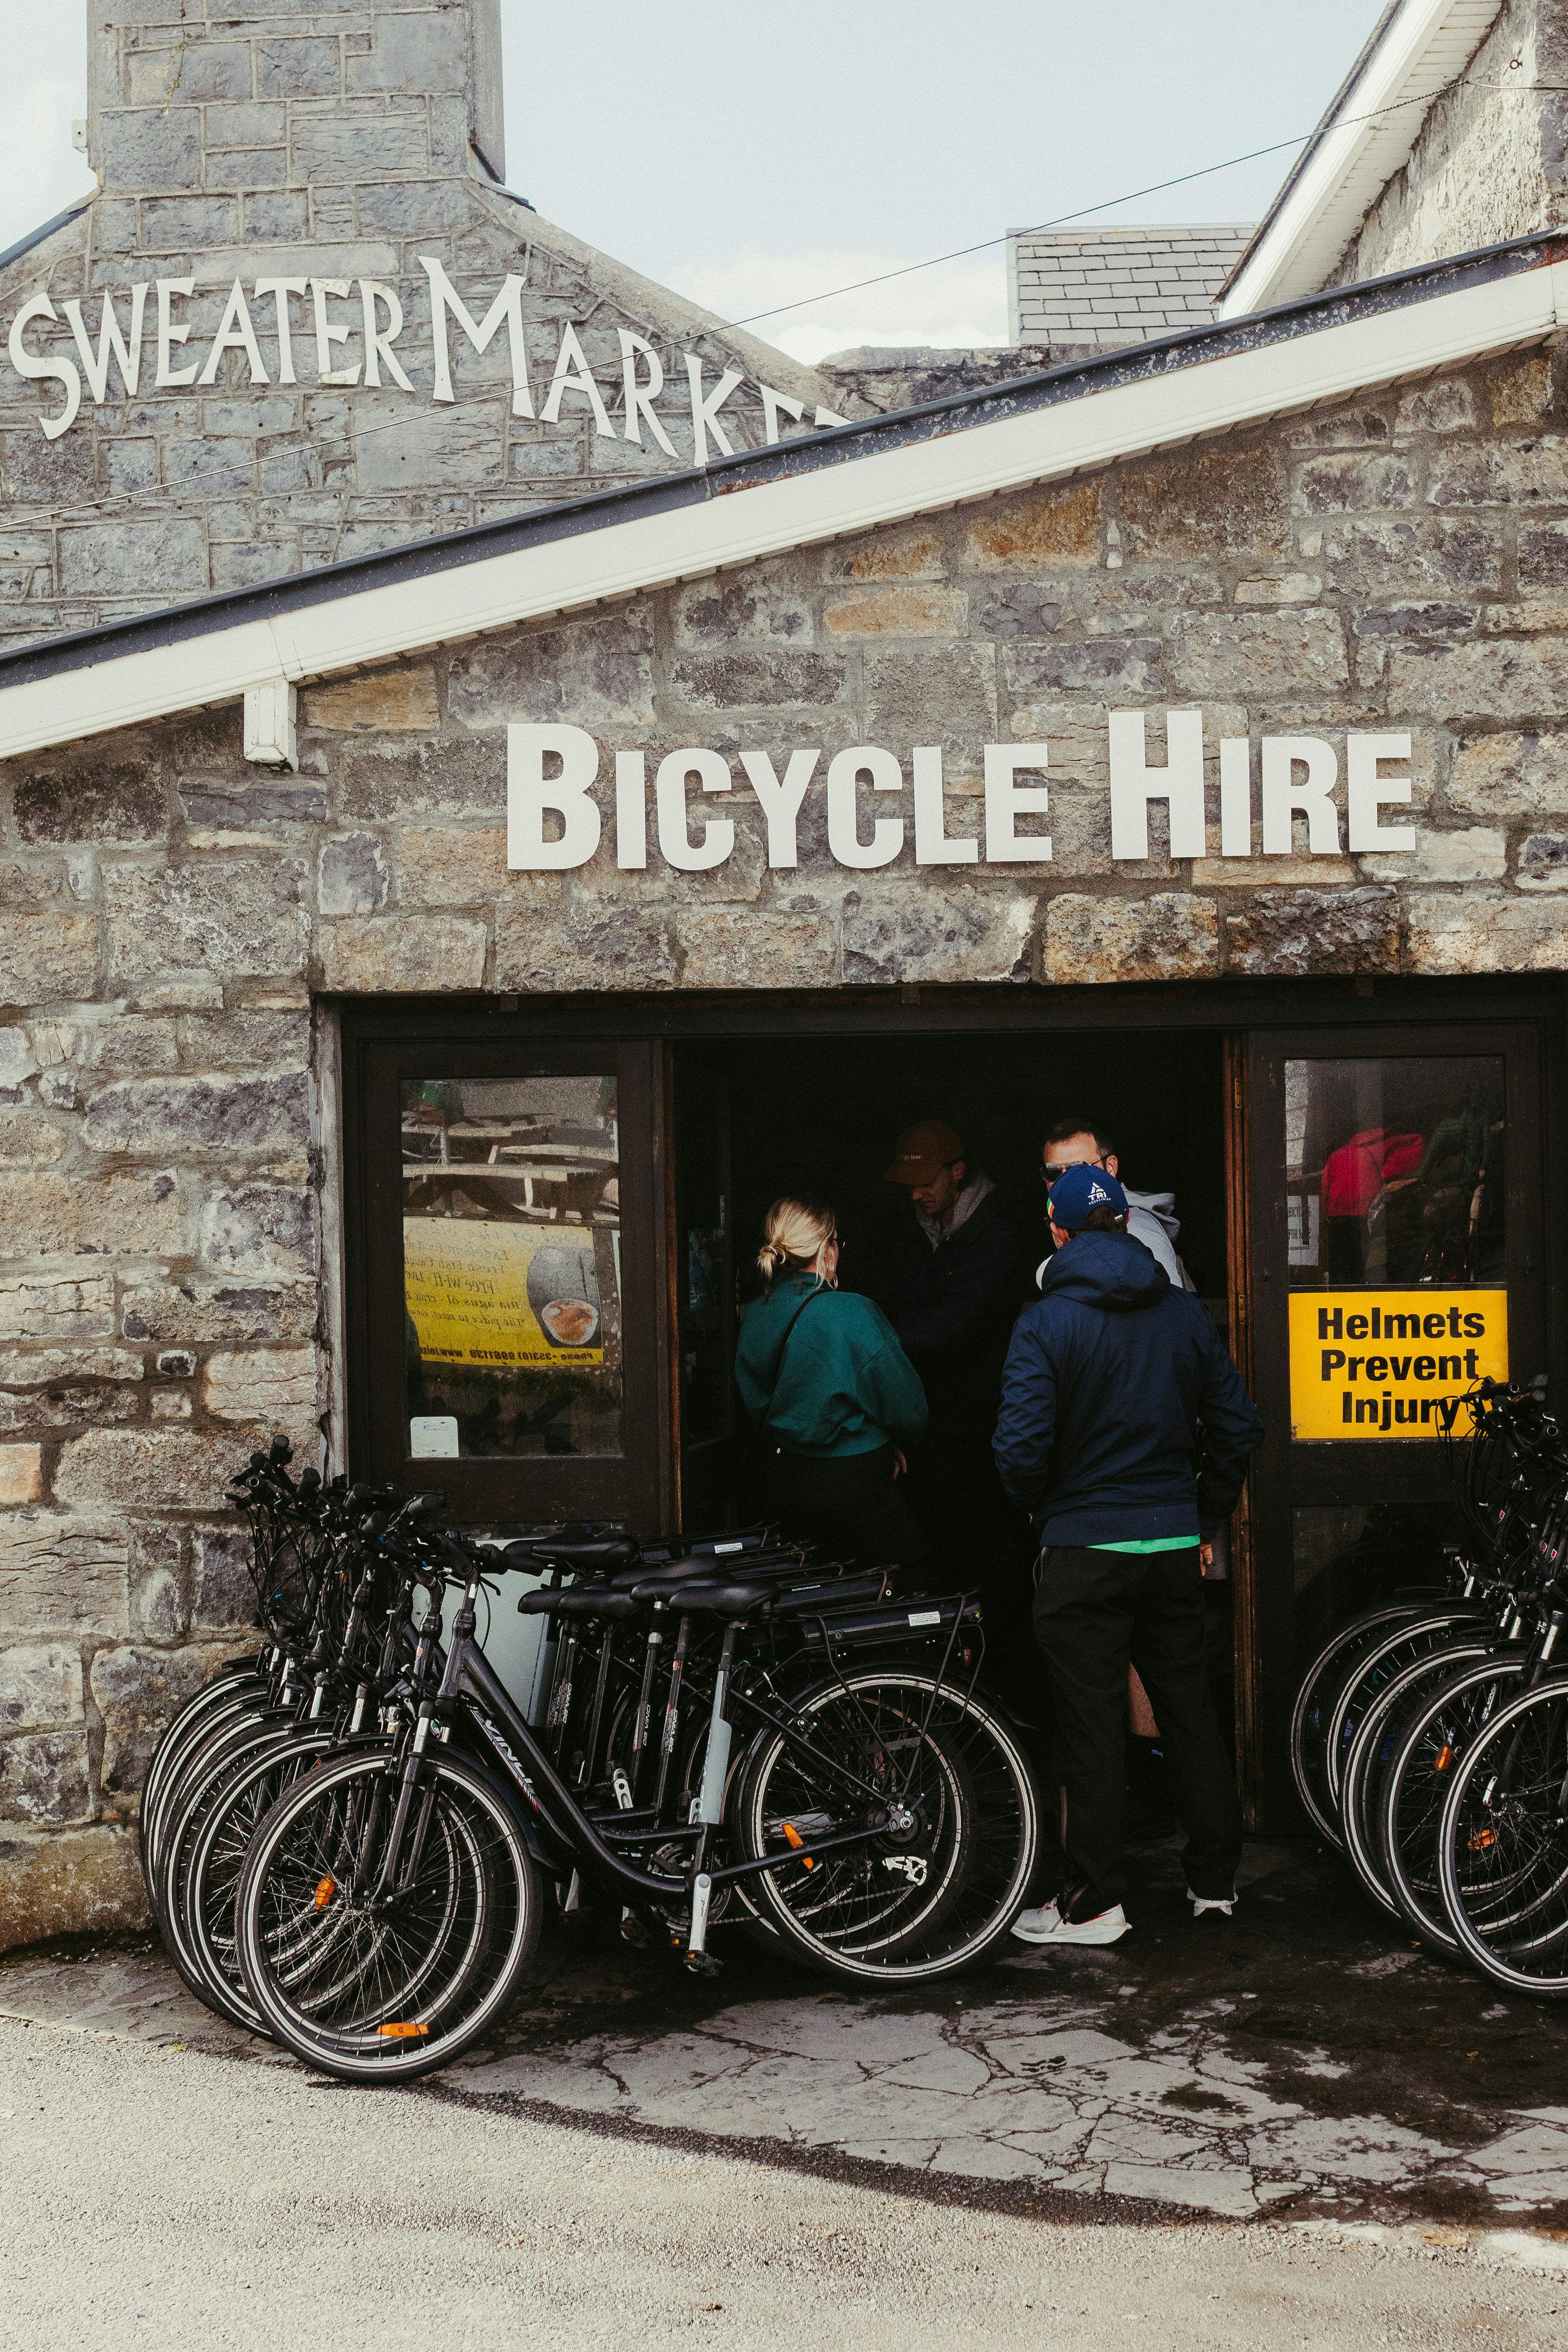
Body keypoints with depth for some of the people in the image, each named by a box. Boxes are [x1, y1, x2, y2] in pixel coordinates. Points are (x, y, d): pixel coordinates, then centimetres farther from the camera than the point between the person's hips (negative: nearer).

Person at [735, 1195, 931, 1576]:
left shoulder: (755, 1317, -1)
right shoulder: (853, 1313, -20)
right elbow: (907, 1409, -13)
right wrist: (891, 1443, 8)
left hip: (785, 1483, 7)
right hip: (855, 1484, -7)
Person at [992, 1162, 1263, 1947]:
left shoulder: (1045, 1324, -10)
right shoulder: (1185, 1314, 4)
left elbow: (1022, 1447, -17)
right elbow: (1238, 1425, 6)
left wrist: (1045, 1512, 2)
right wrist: (1205, 1519, 16)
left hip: (1085, 1550, -4)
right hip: (1175, 1545, 4)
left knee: (1090, 1724, 1)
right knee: (1189, 1710, 14)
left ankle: (1093, 1902, 7)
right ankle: (1215, 1879, 23)